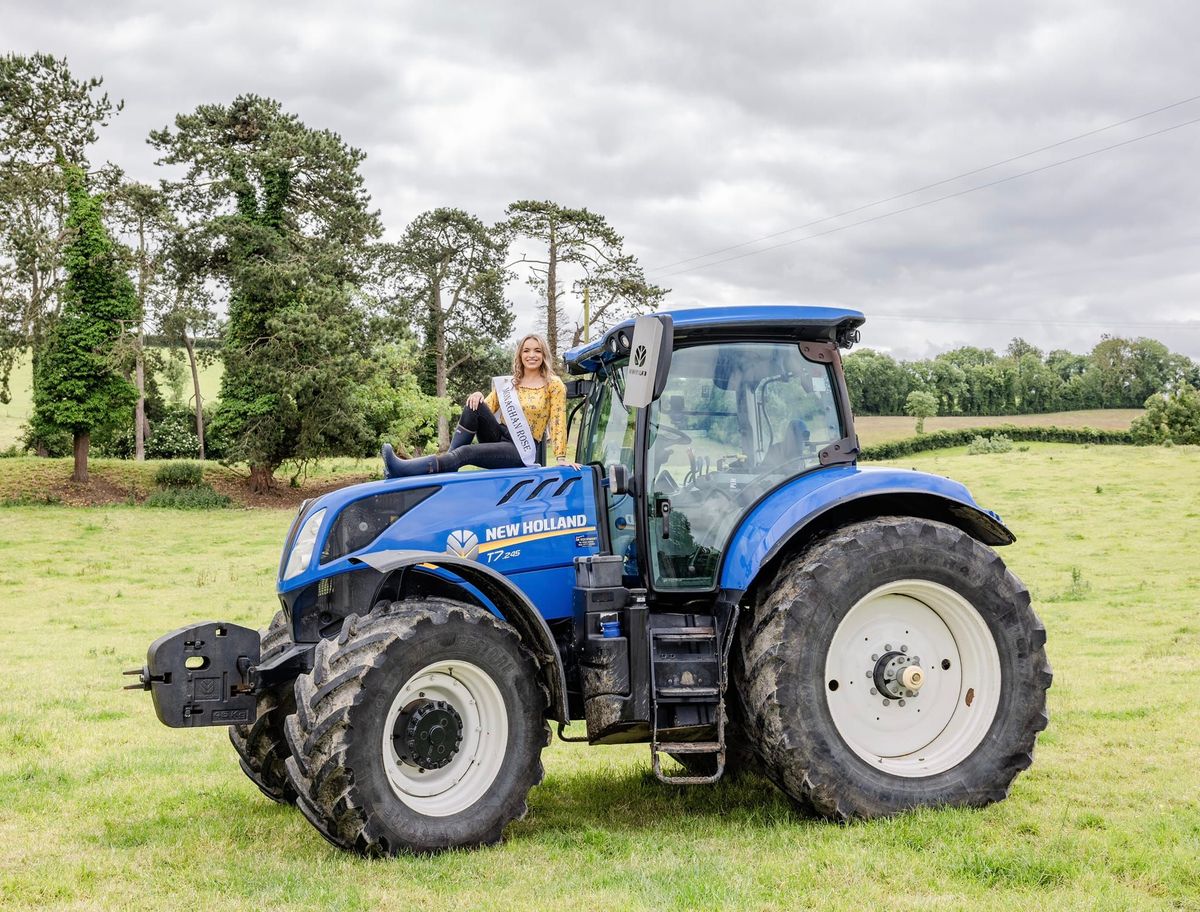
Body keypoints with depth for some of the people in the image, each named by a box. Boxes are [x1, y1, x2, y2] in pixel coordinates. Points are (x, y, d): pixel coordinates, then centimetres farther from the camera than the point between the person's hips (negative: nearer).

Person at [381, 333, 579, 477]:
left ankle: (403, 470, -40)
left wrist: (561, 457, -14)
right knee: (474, 406, -24)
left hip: (522, 449, -5)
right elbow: (486, 409, 7)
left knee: (466, 452, -29)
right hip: (500, 436, 5)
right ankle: (449, 467, -25)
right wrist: (478, 397, -16)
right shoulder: (507, 383, 14)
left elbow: (558, 422, -4)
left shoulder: (554, 385, 1)